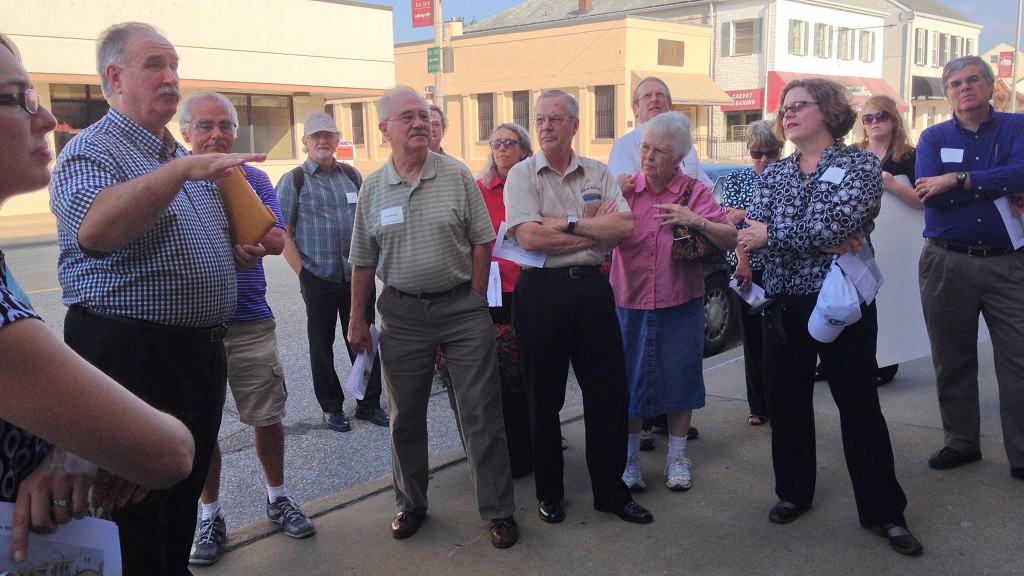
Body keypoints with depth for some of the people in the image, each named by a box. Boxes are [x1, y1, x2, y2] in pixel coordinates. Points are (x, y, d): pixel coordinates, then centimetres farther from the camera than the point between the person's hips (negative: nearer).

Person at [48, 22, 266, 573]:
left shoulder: (185, 158, 15)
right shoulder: (90, 150, -11)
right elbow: (95, 231, -32)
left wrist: (235, 252, 9)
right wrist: (182, 168, -36)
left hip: (201, 352, 8)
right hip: (131, 354, -8)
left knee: (186, 490, 20)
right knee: (136, 516, 4)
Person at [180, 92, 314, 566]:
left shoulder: (253, 178, 4)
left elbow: (278, 240, -9)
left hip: (249, 320, 1)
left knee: (267, 417, 9)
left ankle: (278, 498, 30)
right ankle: (210, 515, 25)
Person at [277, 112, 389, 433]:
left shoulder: (352, 175, 10)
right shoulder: (293, 181, -1)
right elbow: (283, 233, -4)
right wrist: (303, 273, -9)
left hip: (357, 275, 3)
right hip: (318, 277, -3)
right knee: (322, 345, 8)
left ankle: (369, 403, 21)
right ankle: (331, 407, 21)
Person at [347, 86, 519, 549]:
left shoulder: (457, 176, -2)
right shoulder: (373, 188, 4)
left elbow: (481, 243, 1)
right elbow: (363, 262, 9)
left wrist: (474, 301, -2)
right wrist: (357, 319, 9)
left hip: (462, 305, -2)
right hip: (402, 311, 2)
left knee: (482, 414, 1)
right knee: (405, 416, 12)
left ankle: (498, 510, 14)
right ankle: (410, 504, 30)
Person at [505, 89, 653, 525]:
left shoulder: (598, 174, 10)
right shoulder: (522, 174, 1)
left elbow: (626, 227, -4)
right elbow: (529, 236, -14)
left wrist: (565, 223, -12)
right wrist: (596, 229, -7)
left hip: (591, 287, 3)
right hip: (541, 291, -2)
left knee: (609, 392, 5)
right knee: (544, 397, 7)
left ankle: (610, 490, 21)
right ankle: (549, 492, 24)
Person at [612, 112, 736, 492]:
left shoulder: (694, 192, -1)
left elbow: (731, 240, -5)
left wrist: (697, 221, -21)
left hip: (680, 303, 0)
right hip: (629, 301, 1)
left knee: (679, 378, 9)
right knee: (629, 379, 7)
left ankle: (677, 457, 27)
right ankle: (629, 458, 24)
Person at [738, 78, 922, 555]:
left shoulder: (860, 164, -4)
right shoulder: (773, 173, 9)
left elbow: (834, 225, -20)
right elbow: (752, 231, -7)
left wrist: (770, 235, -11)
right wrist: (822, 241, -19)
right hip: (784, 302, 5)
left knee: (859, 406, 1)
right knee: (787, 401, 12)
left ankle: (884, 511, 16)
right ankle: (793, 492, 30)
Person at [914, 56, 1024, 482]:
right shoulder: (933, 138, 6)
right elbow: (927, 194, -12)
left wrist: (957, 180, -16)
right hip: (947, 263, 2)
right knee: (952, 361, 11)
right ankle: (961, 443, 26)